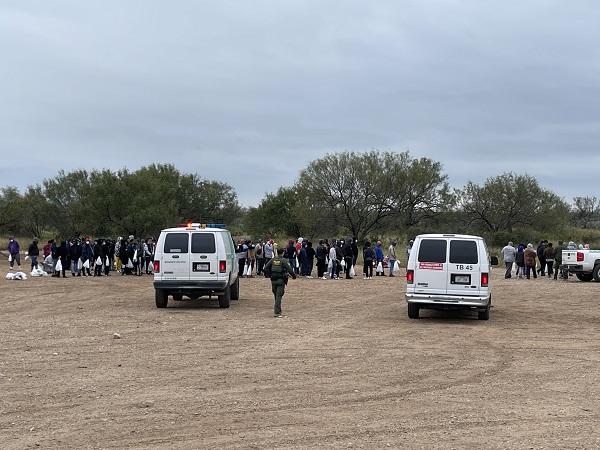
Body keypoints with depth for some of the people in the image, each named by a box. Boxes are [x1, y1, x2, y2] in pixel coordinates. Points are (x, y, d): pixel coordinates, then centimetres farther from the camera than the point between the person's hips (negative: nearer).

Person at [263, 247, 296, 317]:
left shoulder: (272, 260, 5)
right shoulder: (284, 261, -8)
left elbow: (266, 268, 6)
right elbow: (290, 270, -13)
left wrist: (268, 275, 18)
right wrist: (294, 276, 3)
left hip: (273, 280, 4)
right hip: (281, 280, -4)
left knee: (276, 296, 16)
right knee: (279, 296, -3)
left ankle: (278, 310, 25)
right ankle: (276, 312, -8)